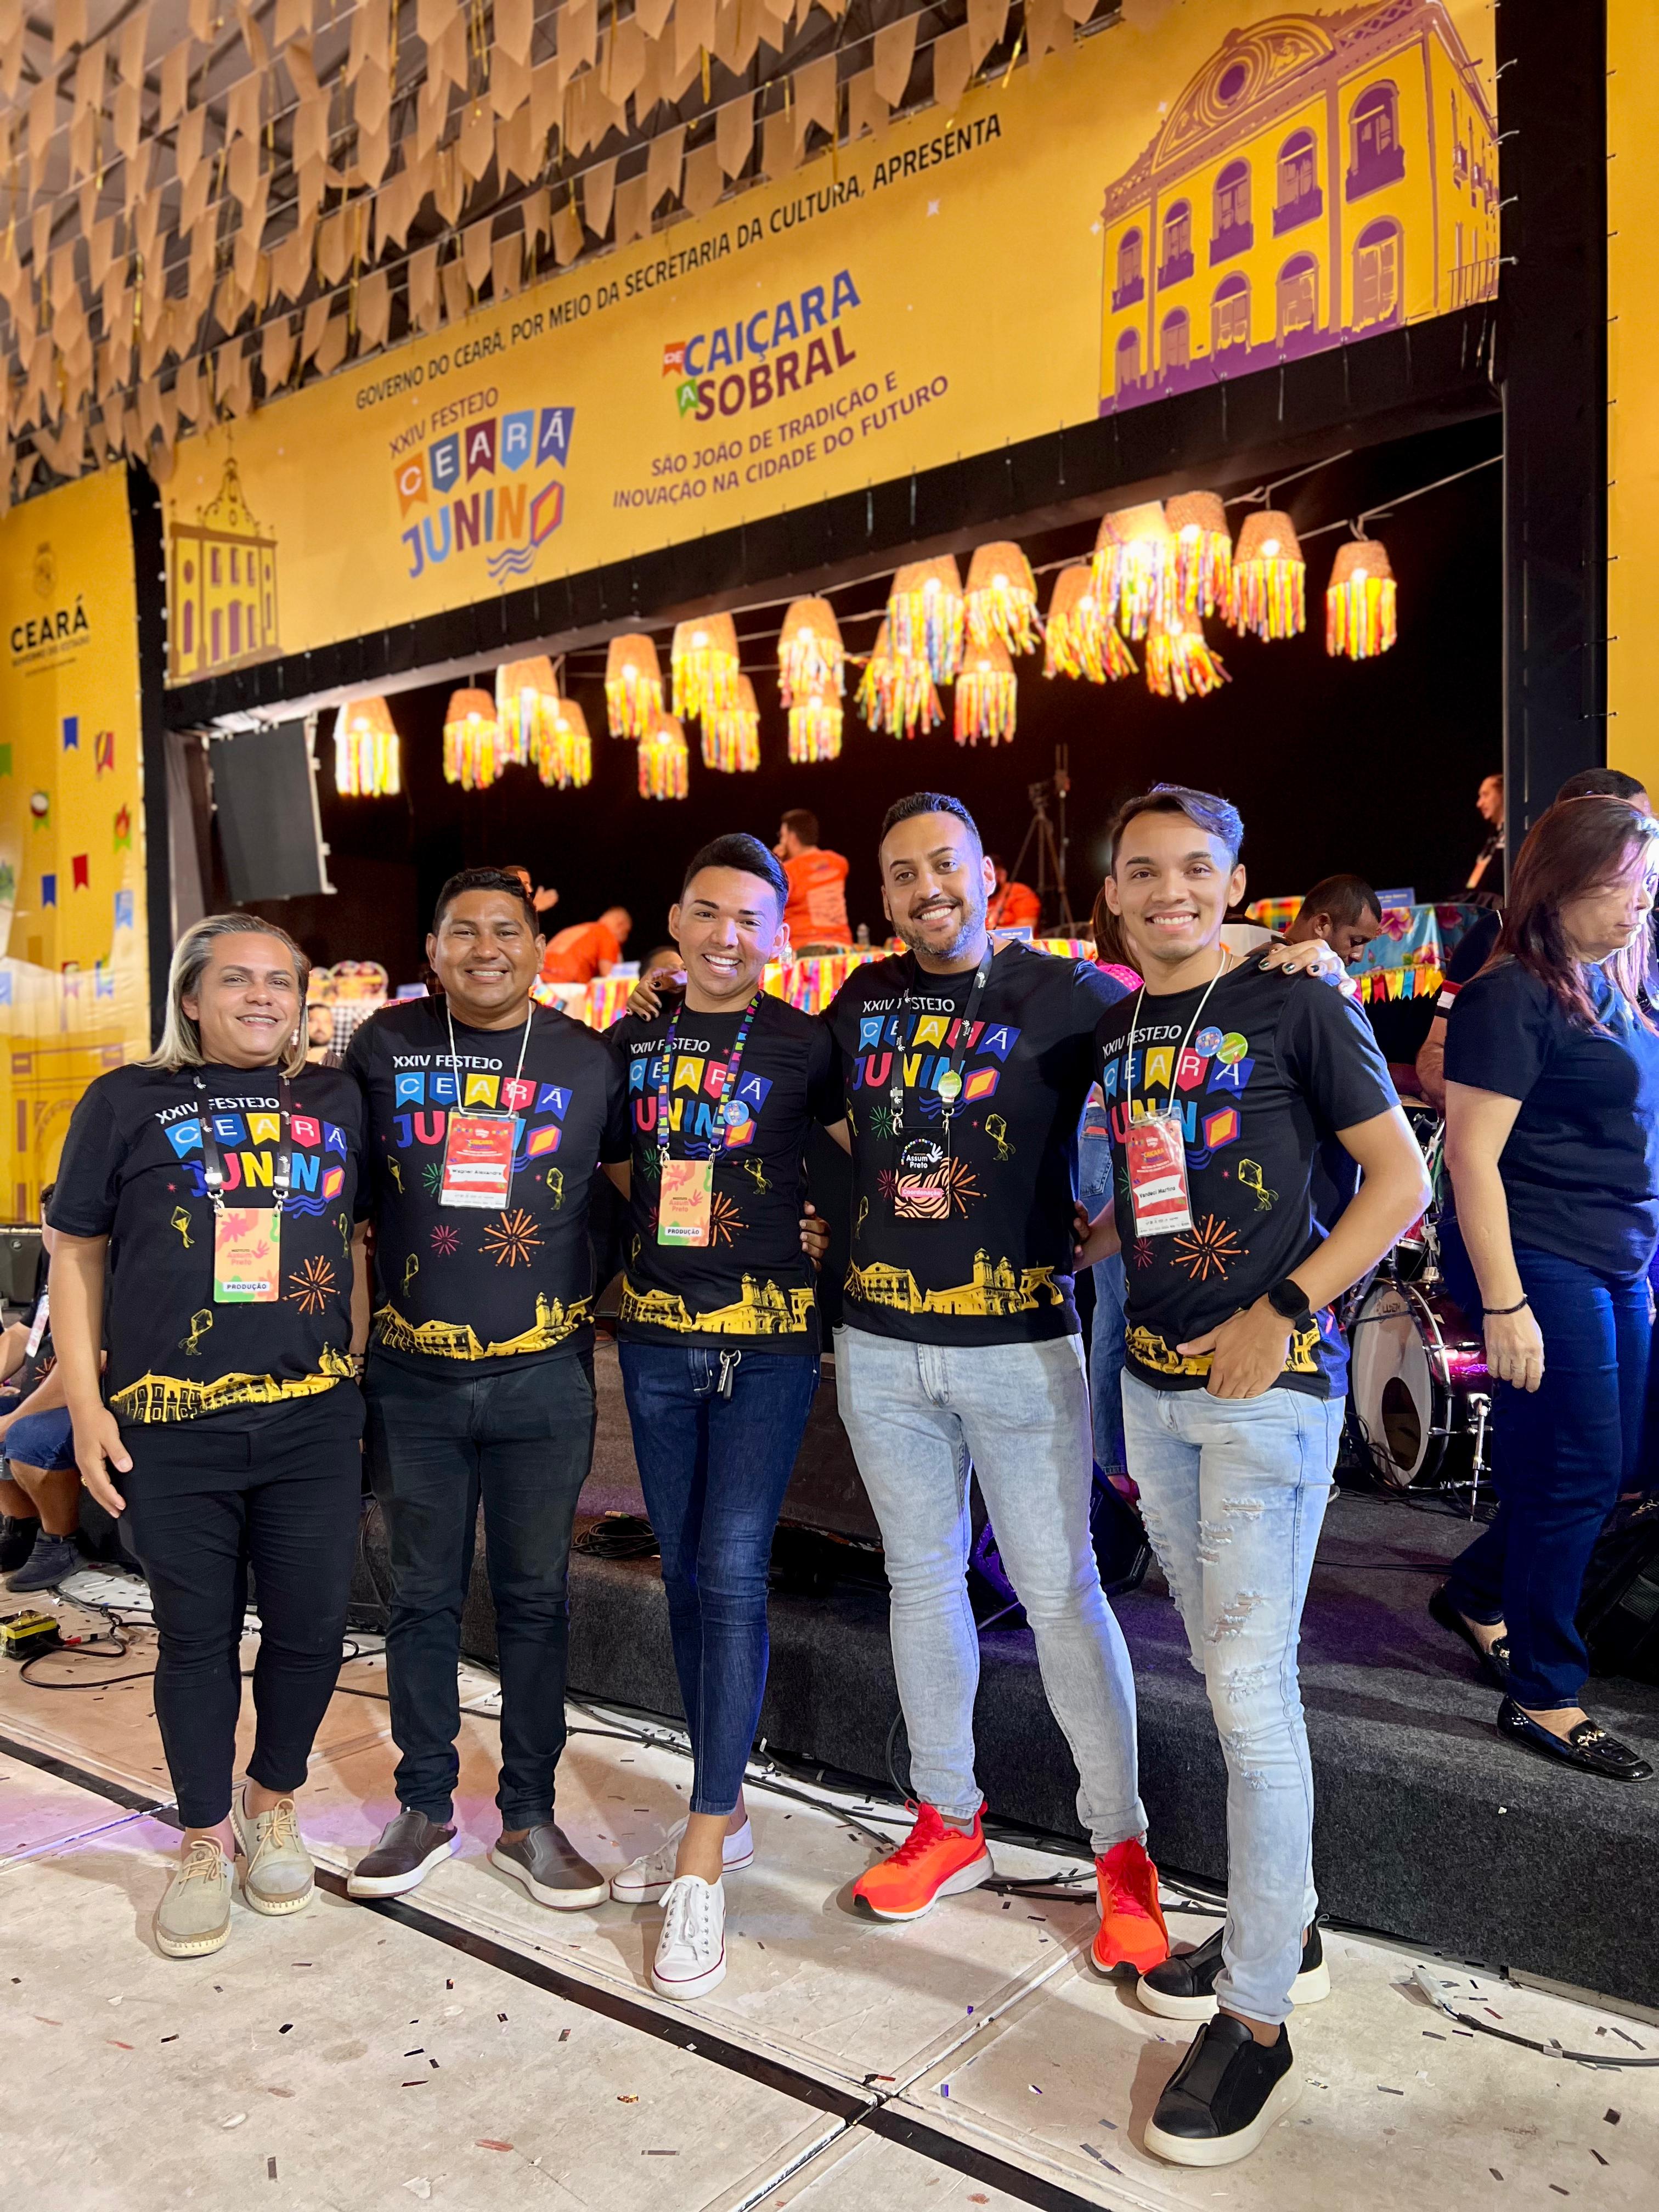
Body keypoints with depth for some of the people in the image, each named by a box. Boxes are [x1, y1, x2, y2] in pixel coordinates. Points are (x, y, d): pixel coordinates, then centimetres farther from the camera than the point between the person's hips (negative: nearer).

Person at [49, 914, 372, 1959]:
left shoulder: (338, 1100, 8)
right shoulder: (127, 1101, 3)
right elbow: (77, 1252, 5)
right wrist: (86, 1402, -1)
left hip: (314, 1421, 2)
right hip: (170, 1427, -2)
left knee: (313, 1626, 7)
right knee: (198, 1634, 10)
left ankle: (274, 1802, 34)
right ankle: (206, 1836, 30)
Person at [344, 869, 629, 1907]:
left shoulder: (590, 1060, -1)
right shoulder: (385, 1045, 1)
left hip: (545, 1375, 0)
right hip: (414, 1376, 1)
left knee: (536, 1599, 9)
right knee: (424, 1597, 12)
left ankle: (530, 1817, 25)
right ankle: (425, 1809, 29)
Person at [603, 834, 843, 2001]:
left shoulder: (805, 1046, -4)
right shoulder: (632, 1043, 8)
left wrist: (810, 1228, -5)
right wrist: (655, 1233, 7)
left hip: (766, 1342, -4)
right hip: (658, 1338, 5)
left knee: (734, 1573, -8)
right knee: (686, 1573, 11)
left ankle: (701, 1862, 1)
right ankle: (725, 1813, 27)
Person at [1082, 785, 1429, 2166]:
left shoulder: (1295, 1006, -7)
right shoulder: (1117, 1033, 11)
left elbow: (1402, 1179, -8)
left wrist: (1283, 1313, -16)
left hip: (1270, 1383, -6)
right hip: (1154, 1383, 7)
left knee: (1251, 1689, -5)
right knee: (1224, 1667, 16)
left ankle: (1258, 2021, 8)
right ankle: (1284, 1928, 33)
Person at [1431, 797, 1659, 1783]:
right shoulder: (1513, 996, -13)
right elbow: (1472, 1155, -17)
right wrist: (1504, 1305, -20)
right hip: (1542, 1263, -8)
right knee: (1579, 1473, -2)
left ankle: (1475, 1595, 36)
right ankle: (1542, 1697, 14)